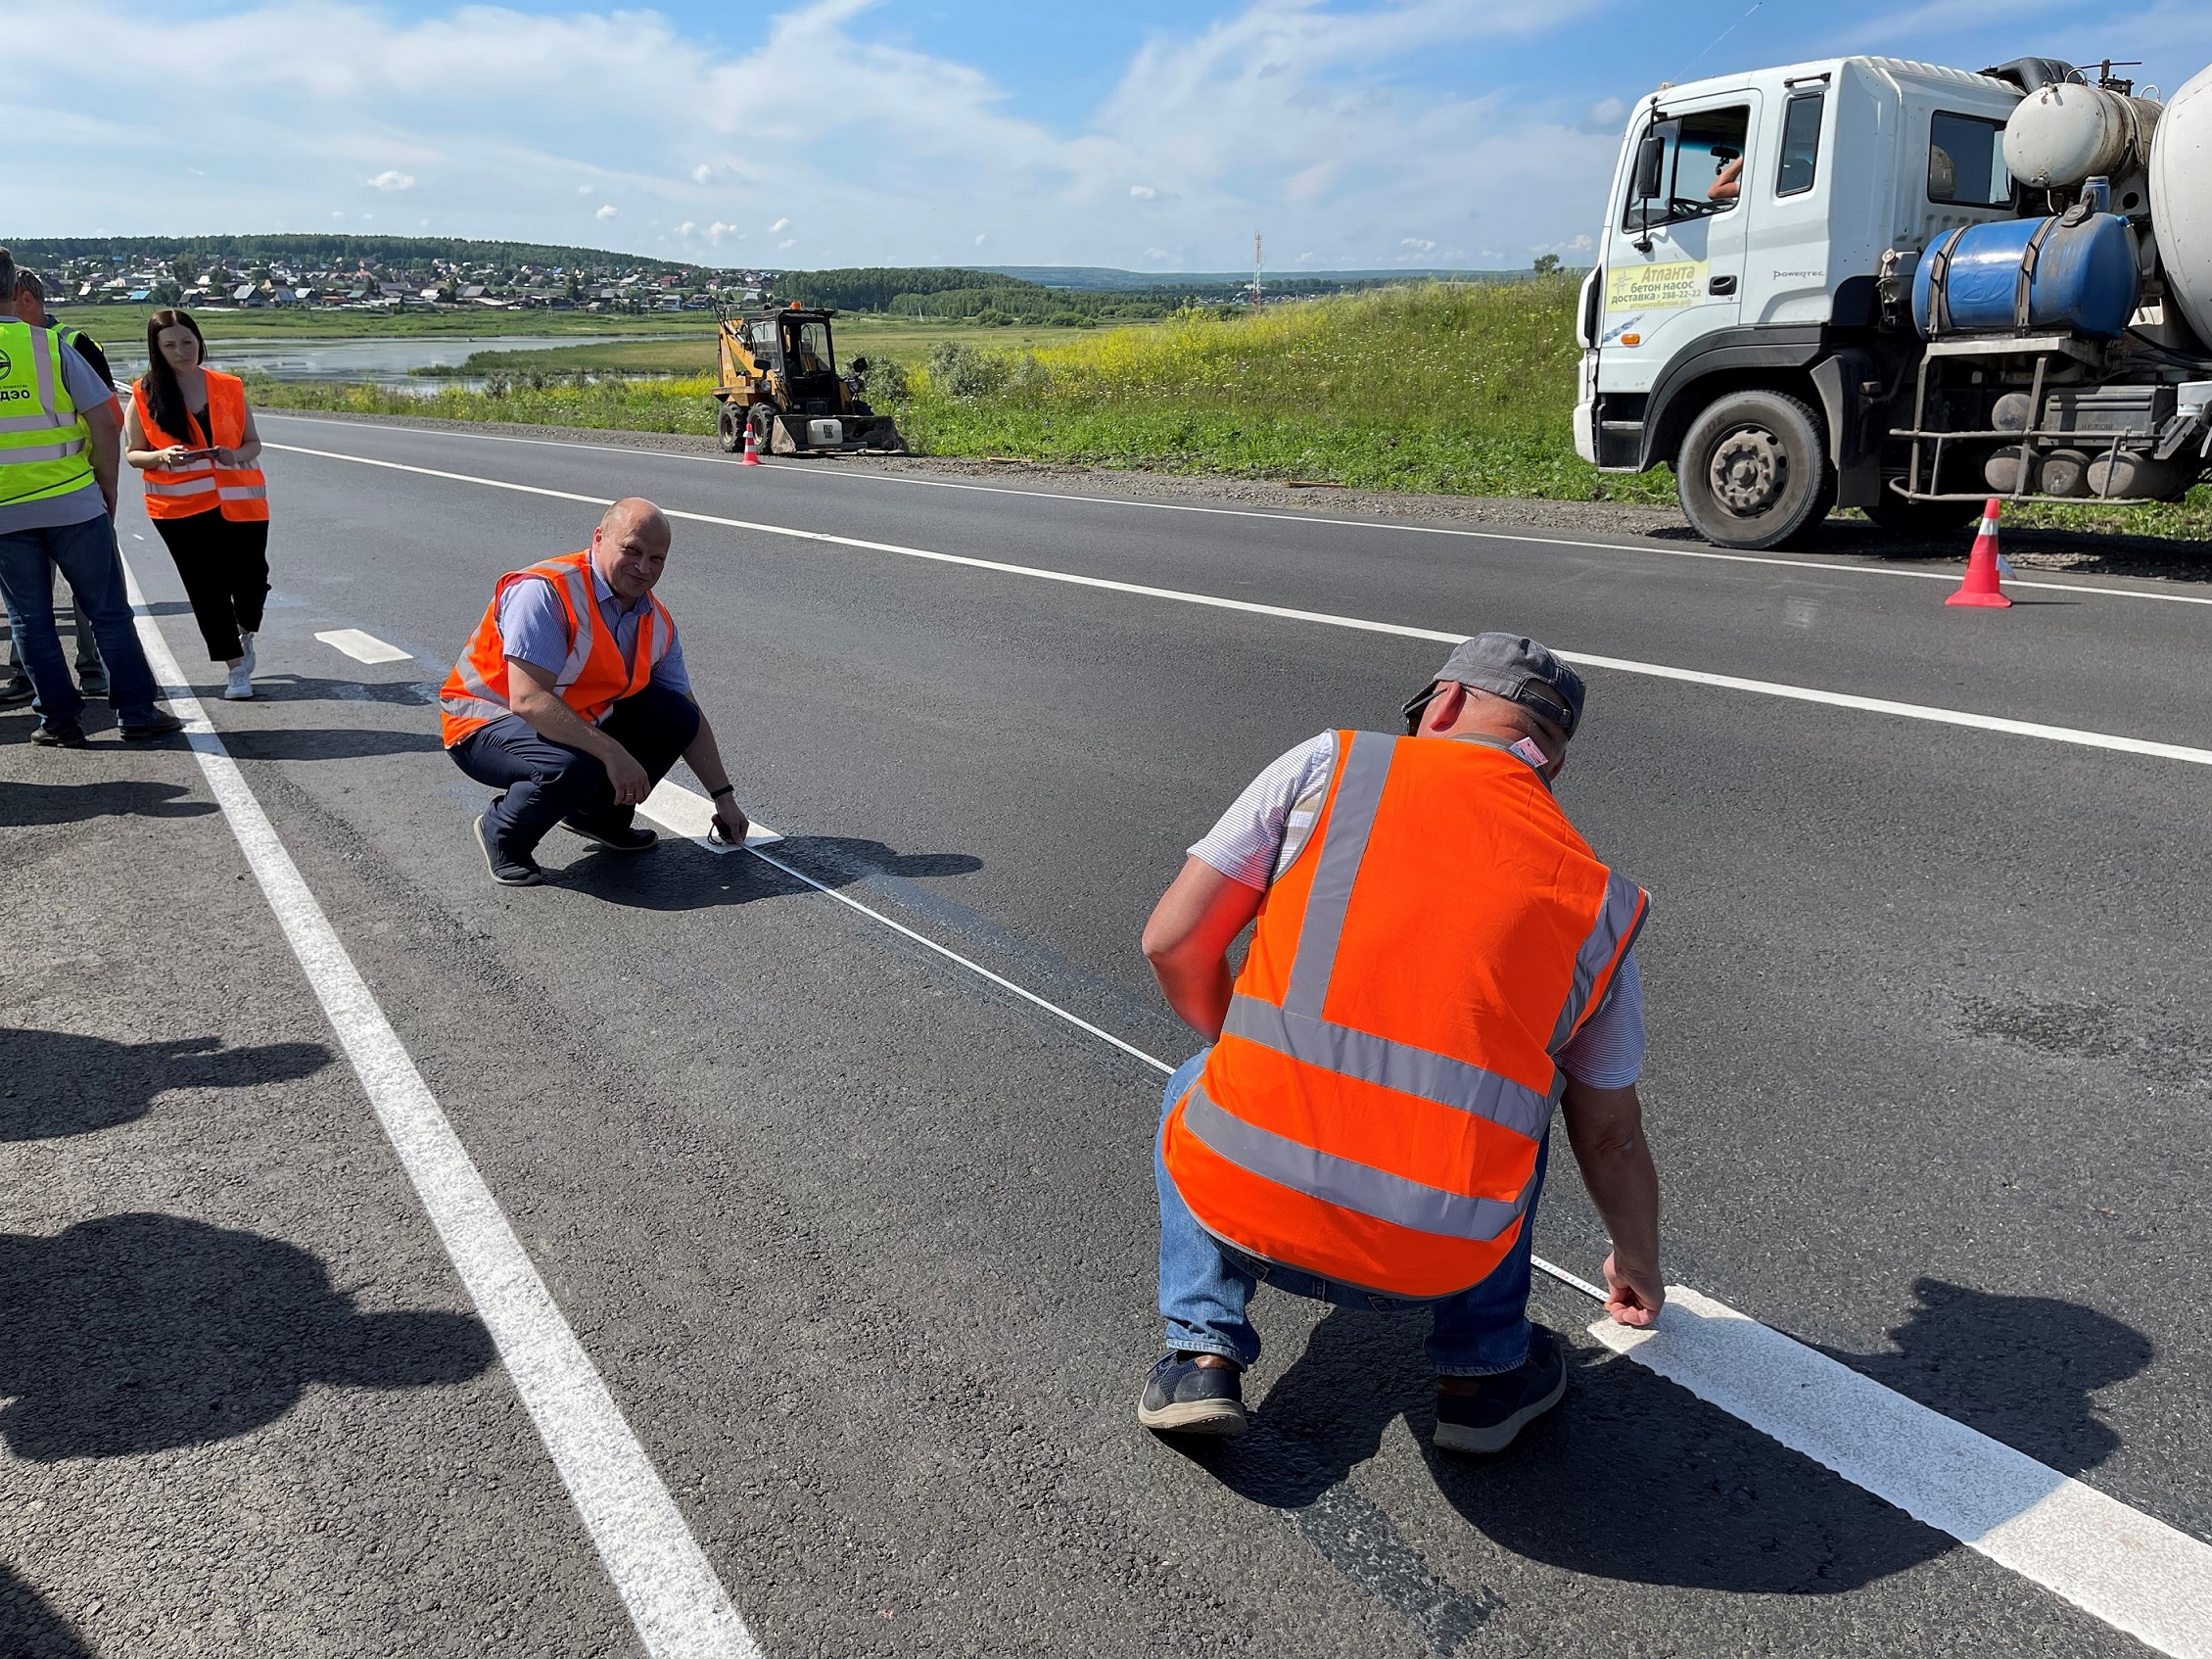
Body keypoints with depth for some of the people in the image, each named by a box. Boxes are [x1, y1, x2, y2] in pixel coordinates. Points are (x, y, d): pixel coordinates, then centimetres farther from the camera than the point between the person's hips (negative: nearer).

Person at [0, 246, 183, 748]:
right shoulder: (50, 345, -4)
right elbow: (105, 422, -7)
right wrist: (107, 485, 5)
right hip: (72, 502, -1)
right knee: (107, 610, 6)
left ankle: (59, 720, 12)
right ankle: (136, 711, 8)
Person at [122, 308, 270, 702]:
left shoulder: (228, 387, 3)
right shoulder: (145, 394, -1)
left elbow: (253, 442, 7)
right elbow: (132, 453, 3)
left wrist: (237, 455, -15)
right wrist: (161, 456, -18)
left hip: (239, 501, 1)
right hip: (181, 508, -1)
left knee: (250, 577, -1)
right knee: (206, 588, 3)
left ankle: (246, 632, 34)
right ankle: (237, 667, 16)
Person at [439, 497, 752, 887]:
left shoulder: (657, 622, -2)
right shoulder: (545, 592, -26)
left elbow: (687, 719, 6)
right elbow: (528, 701, -34)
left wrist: (724, 797, 3)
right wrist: (613, 752, -35)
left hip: (580, 719, 7)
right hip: (488, 722, -7)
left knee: (674, 716, -10)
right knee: (571, 768, -37)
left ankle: (599, 815, 9)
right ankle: (503, 837, -5)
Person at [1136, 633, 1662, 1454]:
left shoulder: (1330, 763, 4)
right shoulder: (1600, 901, 11)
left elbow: (1174, 941, 3)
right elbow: (1611, 1135, 21)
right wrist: (1638, 1264, 42)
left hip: (1237, 1206, -1)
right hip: (1437, 1261, 2)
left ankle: (1202, 1357, 21)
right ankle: (1483, 1372, 30)